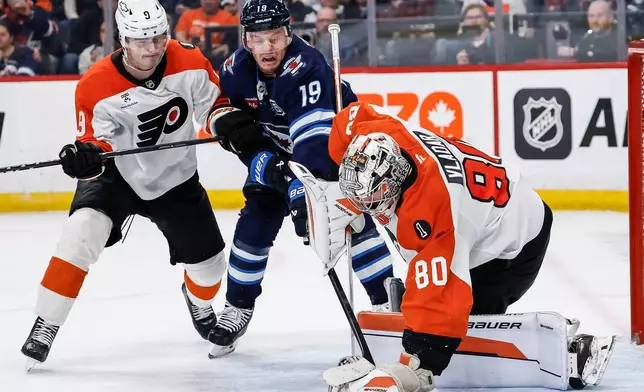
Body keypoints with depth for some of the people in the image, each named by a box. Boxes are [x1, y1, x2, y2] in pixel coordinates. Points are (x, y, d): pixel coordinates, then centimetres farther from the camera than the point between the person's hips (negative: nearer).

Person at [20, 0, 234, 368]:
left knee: (208, 262, 8)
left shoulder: (189, 62, -18)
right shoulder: (96, 86, -23)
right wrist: (87, 152, -39)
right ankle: (45, 328, -20)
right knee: (81, 233, -29)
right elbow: (95, 139, -17)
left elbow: (216, 102, -1)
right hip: (117, 175, -3)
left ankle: (199, 301, 49)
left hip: (176, 179, 3)